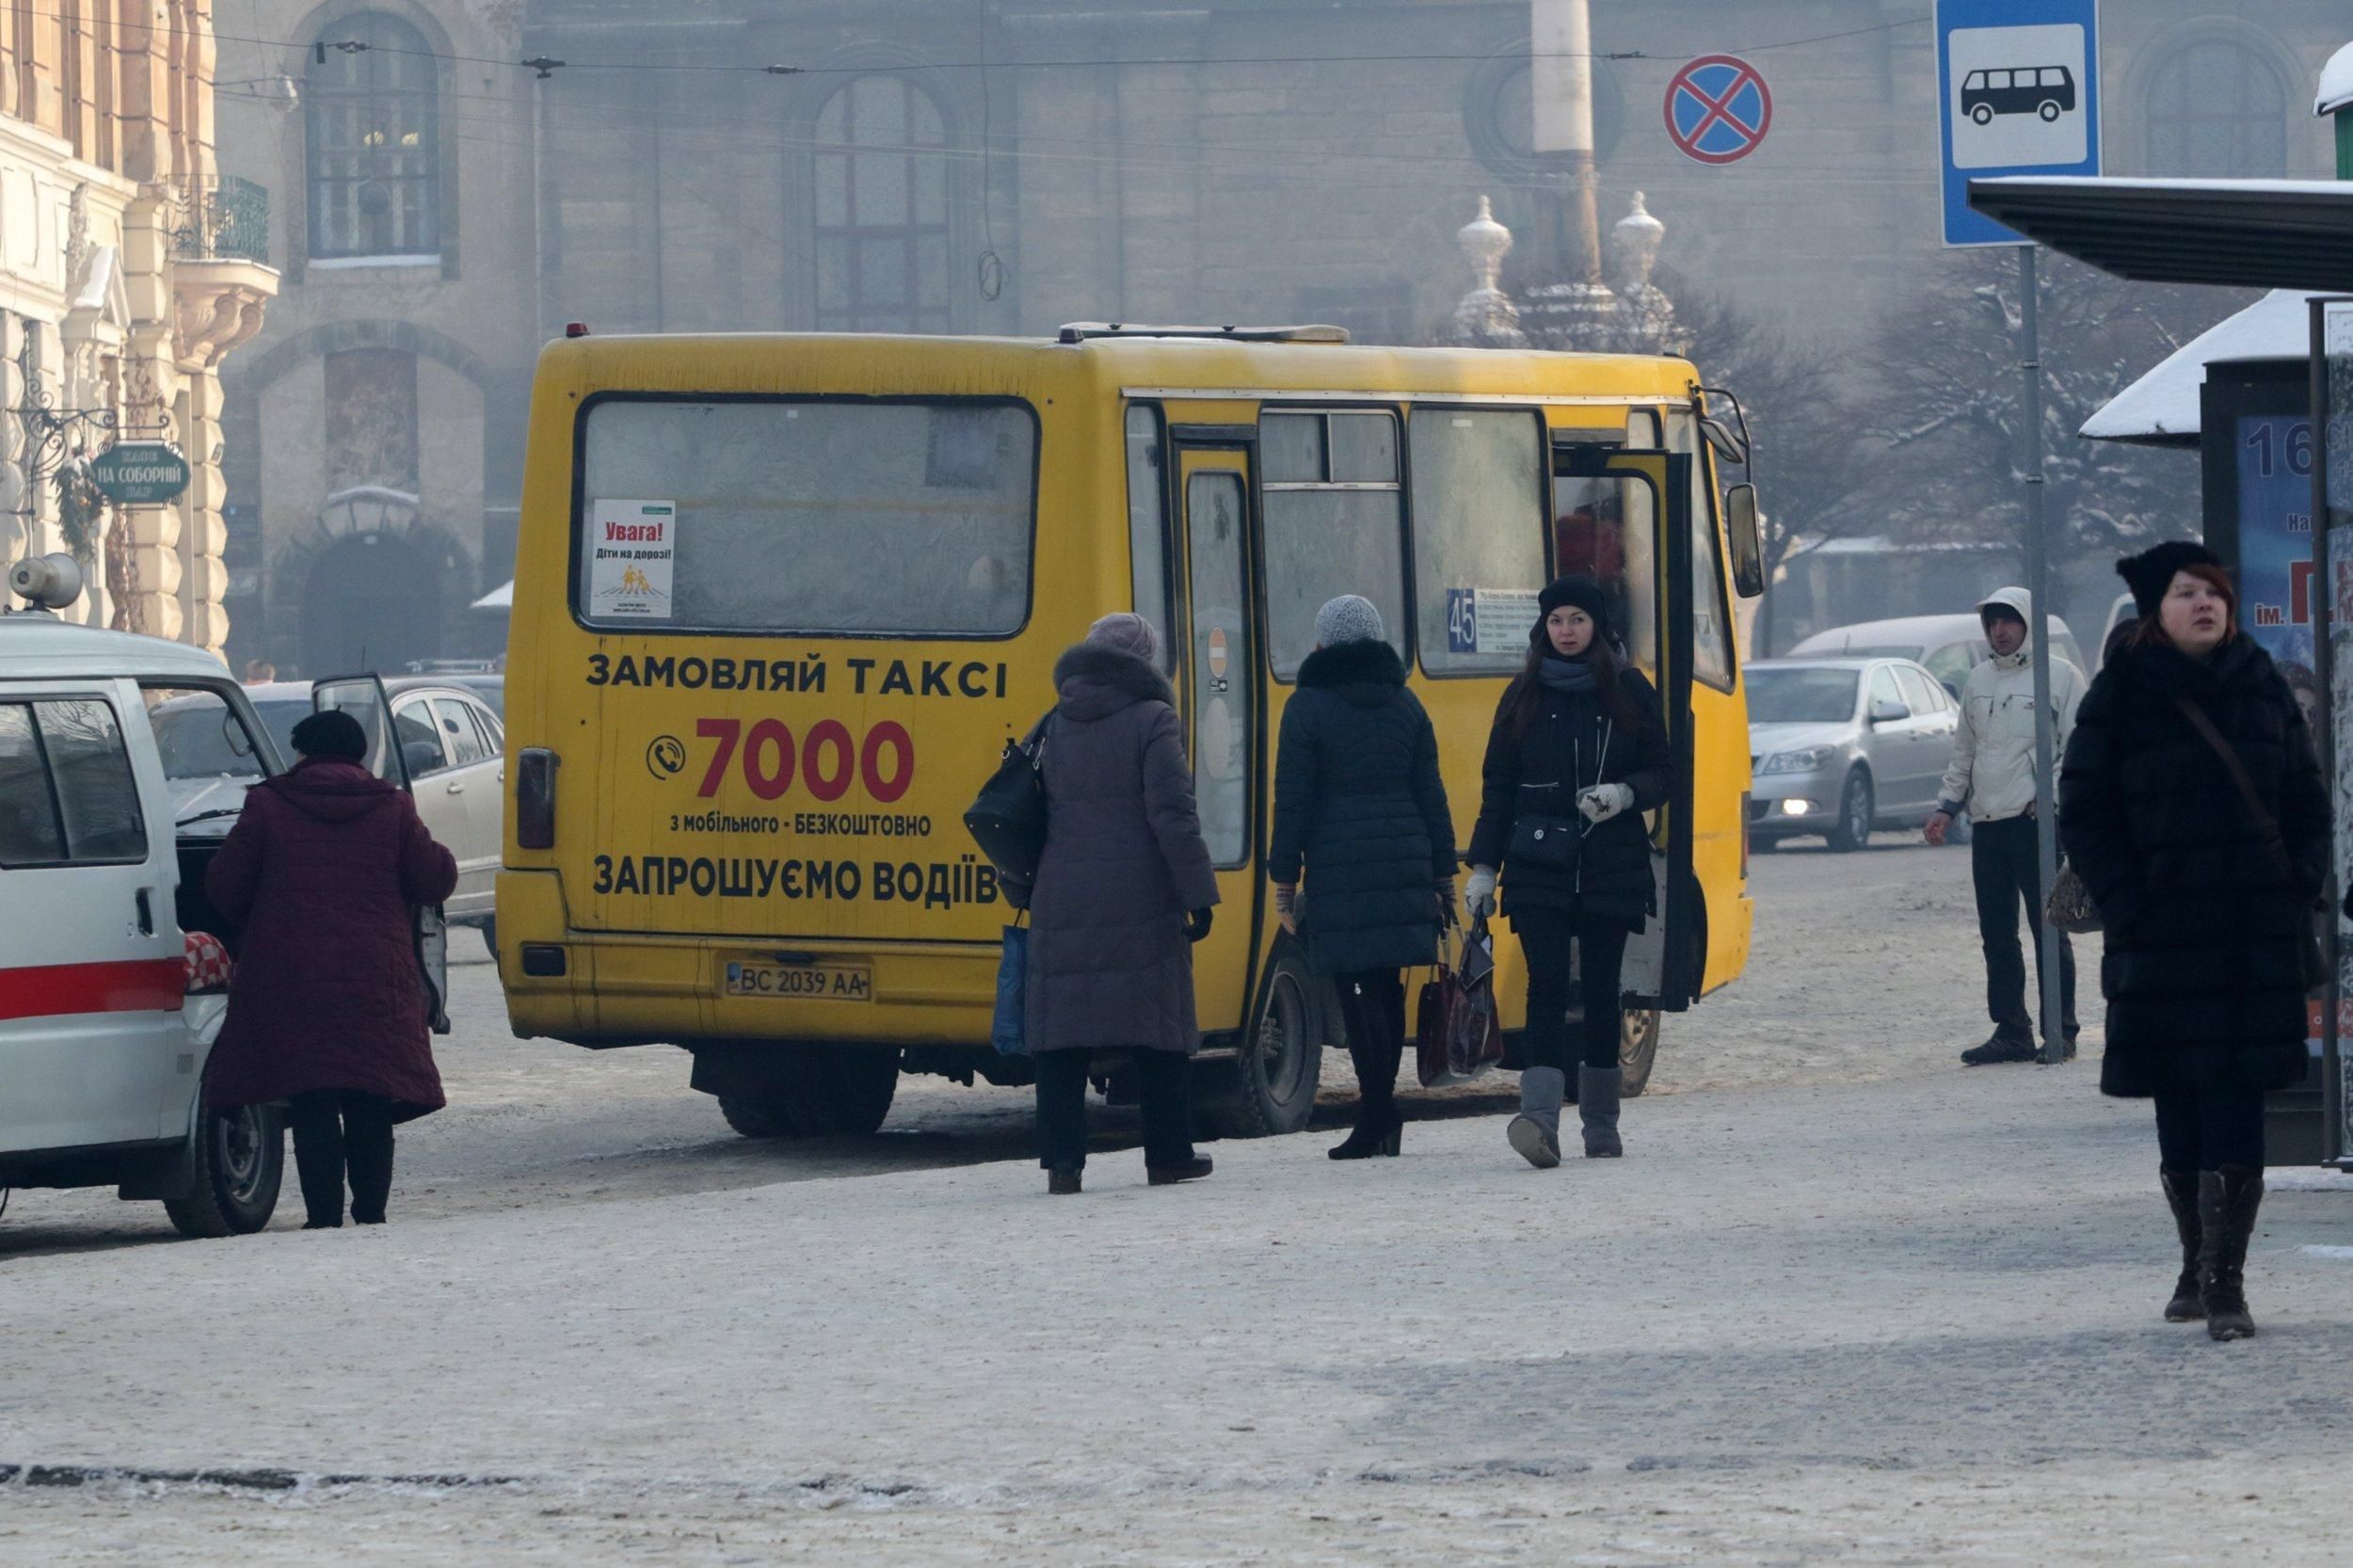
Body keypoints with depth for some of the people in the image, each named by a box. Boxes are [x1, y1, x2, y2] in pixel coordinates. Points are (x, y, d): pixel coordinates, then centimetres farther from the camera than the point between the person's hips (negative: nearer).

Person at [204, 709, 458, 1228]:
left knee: (314, 1108, -1)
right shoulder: (392, 810, 3)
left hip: (291, 984, -2)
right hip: (376, 988, 2)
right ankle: (371, 1213, 10)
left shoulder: (267, 807, 0)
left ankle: (324, 1217, -6)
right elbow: (435, 881, 3)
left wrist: (259, 928, 21)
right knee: (371, 1108, 9)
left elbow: (224, 888, 2)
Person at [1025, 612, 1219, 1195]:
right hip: (1141, 906, -4)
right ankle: (1168, 1155, 11)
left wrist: (1030, 890, 18)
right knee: (1160, 1026, 7)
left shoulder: (1055, 727, 11)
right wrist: (1199, 896, -9)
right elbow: (1173, 817, -12)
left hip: (1062, 901, 4)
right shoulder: (1152, 721, -5)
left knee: (1061, 1035, 2)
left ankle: (1061, 1157, -8)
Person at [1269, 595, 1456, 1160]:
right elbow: (1431, 796, 11)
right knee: (1387, 986, 13)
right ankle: (1381, 1111, 16)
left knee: (1358, 991, -5)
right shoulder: (1404, 704, 11)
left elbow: (1292, 803, -5)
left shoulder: (1307, 708, -3)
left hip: (1339, 871, -5)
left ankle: (1376, 1118, -11)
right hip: (1405, 868, 5)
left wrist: (1284, 880, -1)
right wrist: (1443, 876, 15)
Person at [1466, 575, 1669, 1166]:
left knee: (1602, 990, 4)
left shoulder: (1630, 691, 5)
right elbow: (1498, 786, 10)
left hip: (1611, 866, 0)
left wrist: (1624, 794, -14)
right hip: (1538, 867, 0)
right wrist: (1483, 867, 4)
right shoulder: (1524, 696, 8)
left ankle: (1601, 1125, 14)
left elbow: (1660, 775, 8)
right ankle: (1539, 1120, -26)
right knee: (1548, 984, -14)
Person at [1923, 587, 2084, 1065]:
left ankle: (2060, 1030, -2)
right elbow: (1963, 752, 24)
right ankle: (2010, 1030, 12)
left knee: (2047, 930, -5)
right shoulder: (1979, 681, 18)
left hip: (2037, 822, -6)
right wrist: (1946, 806, 15)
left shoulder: (2060, 675, -1)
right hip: (1987, 824, 6)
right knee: (1996, 933, 7)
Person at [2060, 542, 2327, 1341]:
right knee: (2179, 1110, 5)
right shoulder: (2121, 699, 1)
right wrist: (2127, 905, -7)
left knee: (2236, 1105, -7)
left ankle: (2225, 1280, -8)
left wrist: (2299, 891, 2)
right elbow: (2084, 814, 2)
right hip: (2163, 937, -1)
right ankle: (2197, 1266, 21)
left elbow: (2308, 803, 15)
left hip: (2258, 934, 1)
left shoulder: (2263, 690, 9)